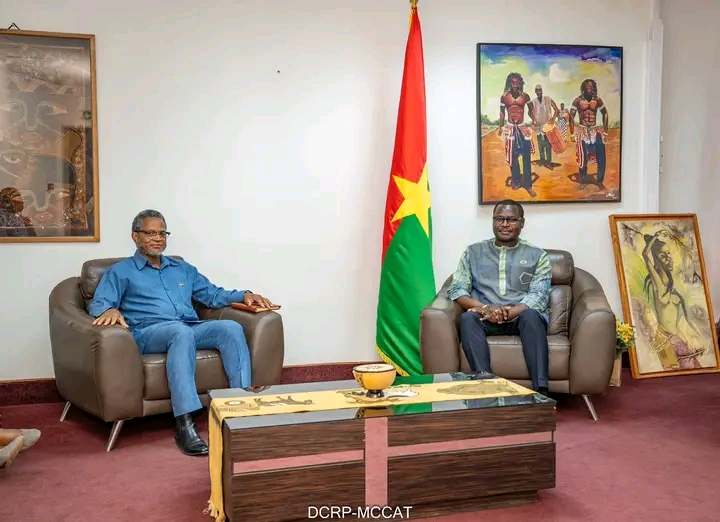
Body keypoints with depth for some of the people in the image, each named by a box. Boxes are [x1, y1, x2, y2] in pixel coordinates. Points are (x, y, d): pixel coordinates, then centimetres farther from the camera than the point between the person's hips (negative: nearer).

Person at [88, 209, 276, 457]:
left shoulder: (183, 269, 30)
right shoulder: (120, 272, 16)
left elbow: (213, 295, 28)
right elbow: (98, 303, 2)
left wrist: (244, 294, 9)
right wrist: (110, 310, -24)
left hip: (191, 328, 5)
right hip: (148, 332, -4)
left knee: (231, 328, -26)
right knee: (181, 331, -40)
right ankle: (184, 424, -47)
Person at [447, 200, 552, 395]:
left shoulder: (537, 256, 9)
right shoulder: (473, 252, 13)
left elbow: (538, 297, -4)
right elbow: (457, 290, 3)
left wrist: (508, 313, -23)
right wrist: (485, 308, -17)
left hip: (521, 318, -1)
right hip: (485, 318, 1)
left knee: (530, 315, -35)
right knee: (468, 318, -32)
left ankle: (540, 391, -41)